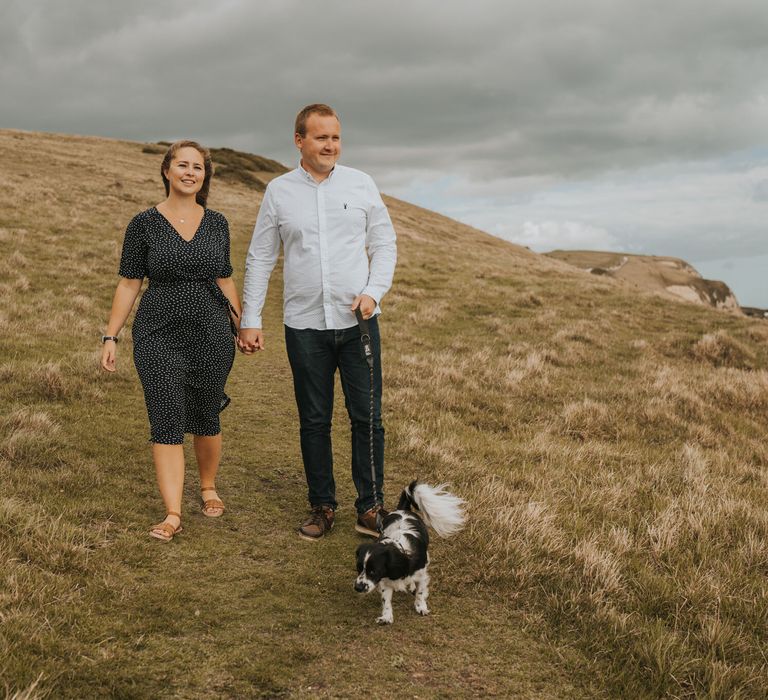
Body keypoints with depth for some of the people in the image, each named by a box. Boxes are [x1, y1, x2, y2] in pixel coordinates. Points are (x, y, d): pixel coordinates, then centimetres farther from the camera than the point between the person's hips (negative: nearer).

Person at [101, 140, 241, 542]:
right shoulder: (144, 224, -1)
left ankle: (209, 488, 34)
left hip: (212, 333, 2)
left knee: (206, 418, 12)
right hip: (160, 335, -2)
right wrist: (110, 336, -4)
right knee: (166, 423, -7)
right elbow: (128, 284, 0)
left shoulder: (217, 224, 6)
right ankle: (172, 515, -5)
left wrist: (243, 326, 12)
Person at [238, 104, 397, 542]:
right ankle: (323, 508, 20)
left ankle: (370, 509, 13)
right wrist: (250, 319, 3)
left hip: (357, 321, 0)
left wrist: (374, 292, -8)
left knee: (367, 418, 1)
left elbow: (385, 245, 8)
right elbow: (260, 258, 7)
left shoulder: (361, 185, 4)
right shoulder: (279, 192, 3)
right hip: (305, 325, 0)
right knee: (314, 421, 7)